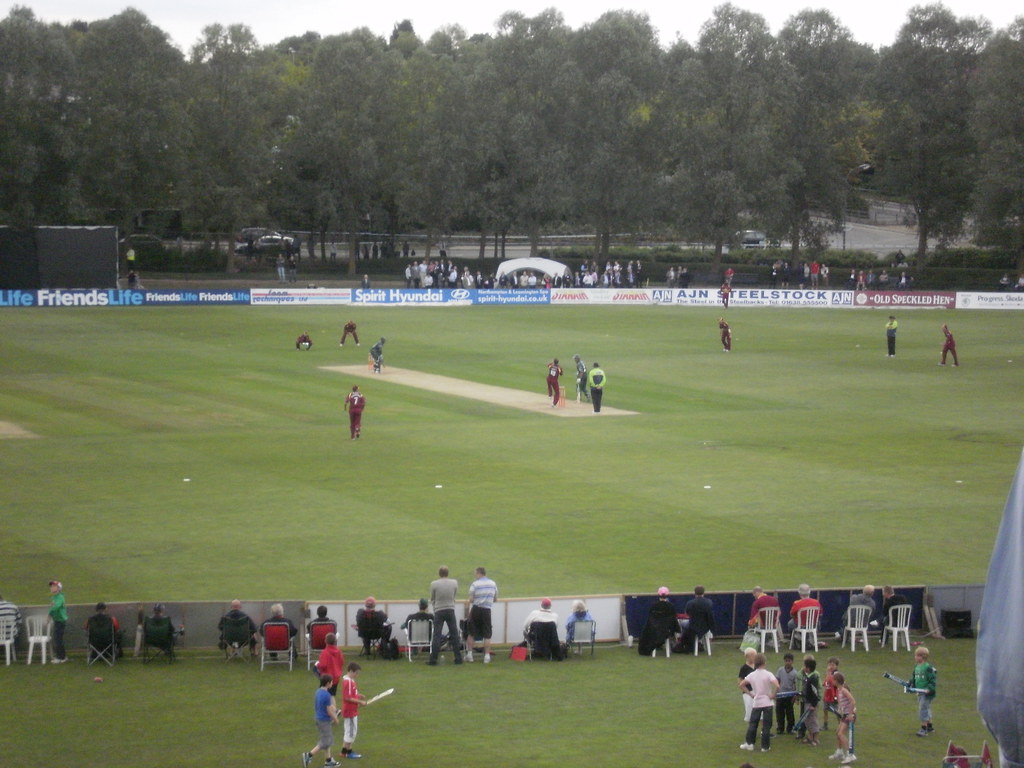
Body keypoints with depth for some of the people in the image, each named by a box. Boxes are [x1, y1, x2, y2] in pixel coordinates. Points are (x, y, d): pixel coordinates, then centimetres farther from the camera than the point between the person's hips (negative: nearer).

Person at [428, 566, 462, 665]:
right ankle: (458, 658, 11)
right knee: (455, 635, 9)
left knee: (436, 636, 1)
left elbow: (432, 599, 5)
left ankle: (433, 659, -2)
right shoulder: (454, 583, -4)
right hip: (450, 610, 2)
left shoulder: (434, 584, -9)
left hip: (439, 611, -2)